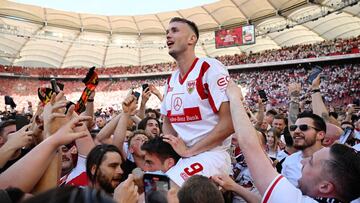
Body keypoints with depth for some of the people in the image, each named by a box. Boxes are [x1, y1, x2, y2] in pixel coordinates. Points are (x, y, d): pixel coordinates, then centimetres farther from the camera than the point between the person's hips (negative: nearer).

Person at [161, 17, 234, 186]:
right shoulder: (171, 81, 13)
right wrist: (174, 143, -2)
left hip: (211, 155, -8)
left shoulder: (210, 68, -10)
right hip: (181, 158, 8)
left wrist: (189, 151, -14)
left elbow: (229, 123, -16)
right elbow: (167, 122, 20)